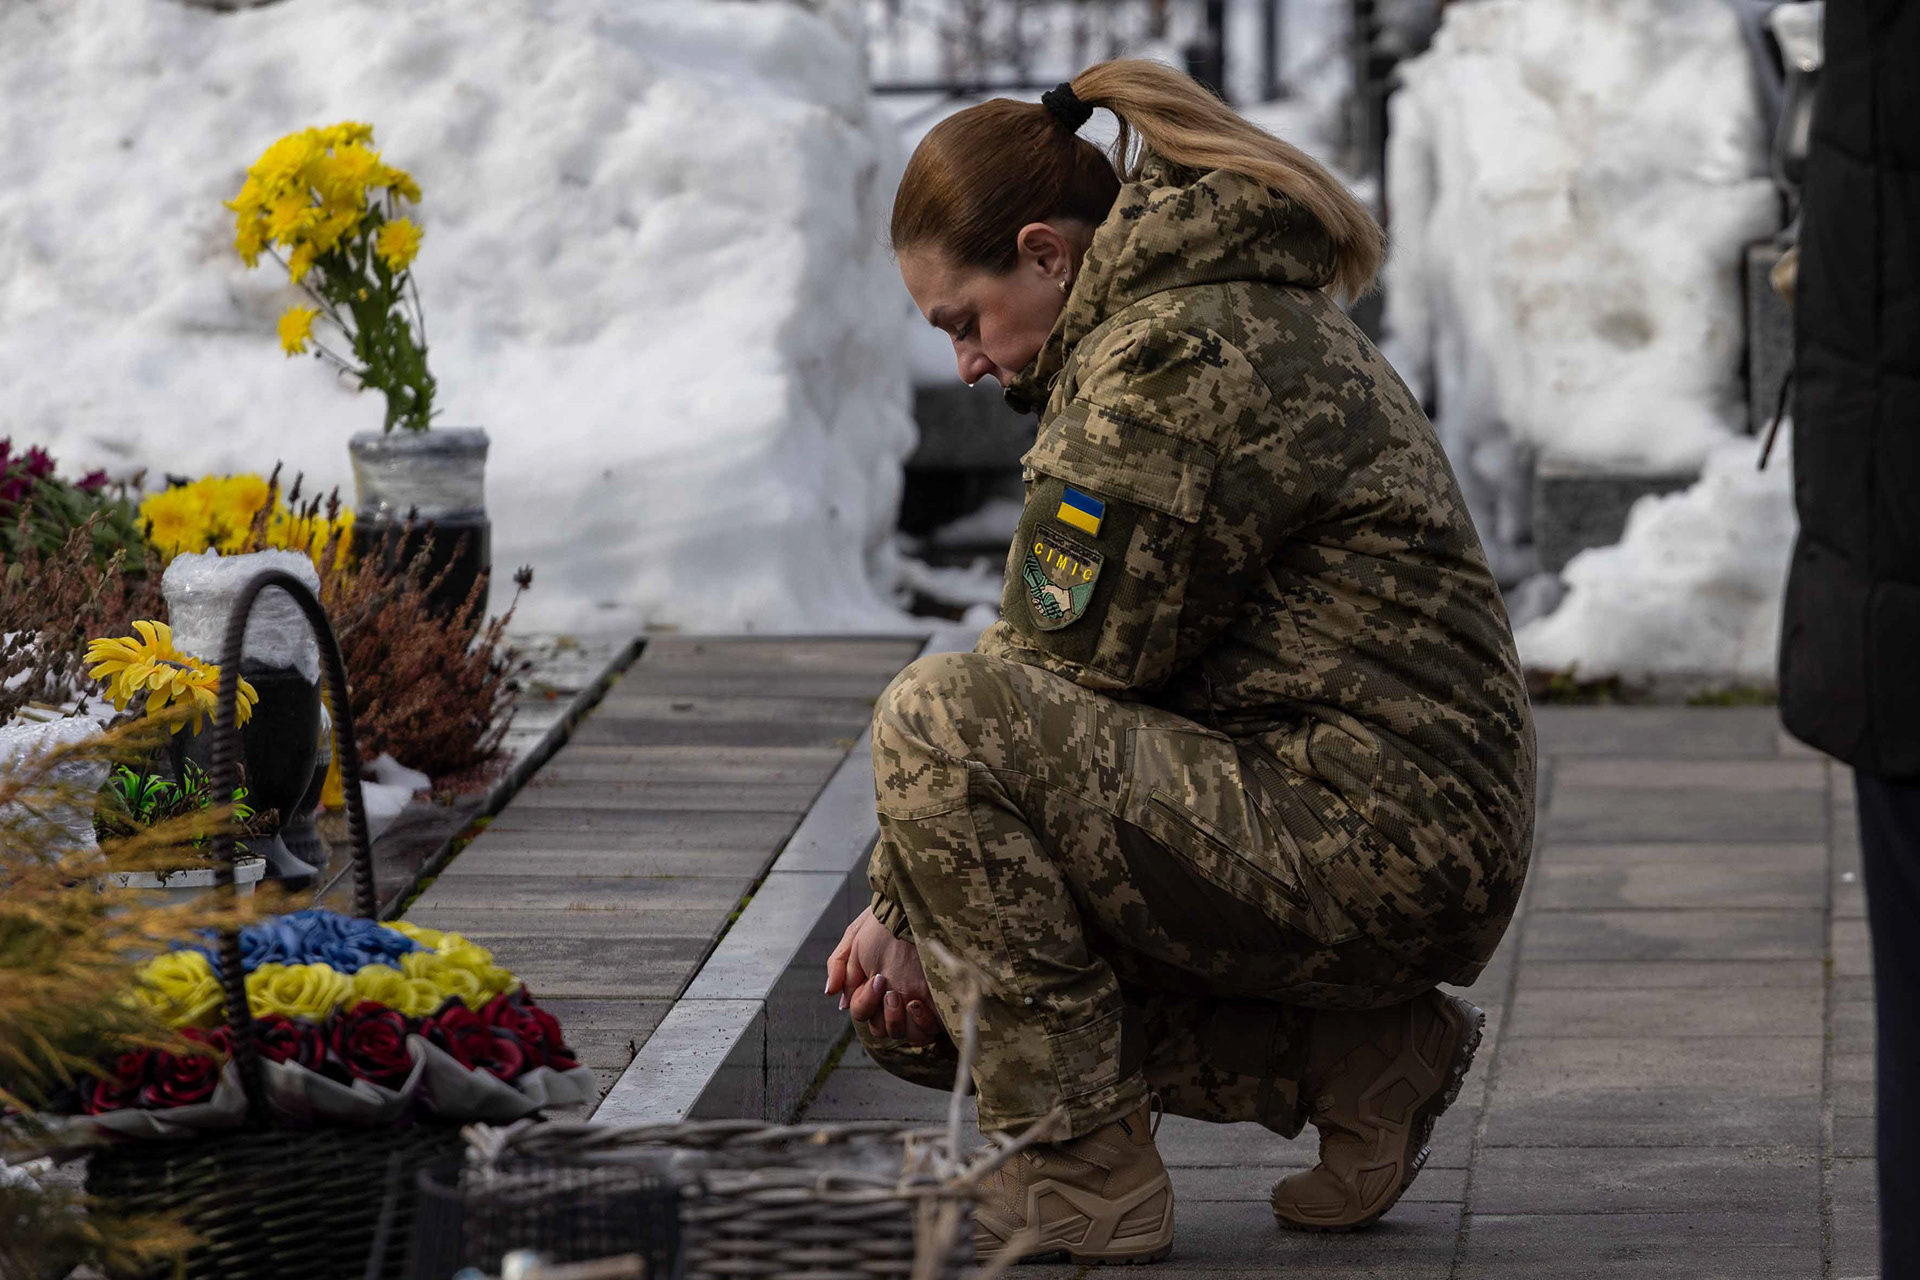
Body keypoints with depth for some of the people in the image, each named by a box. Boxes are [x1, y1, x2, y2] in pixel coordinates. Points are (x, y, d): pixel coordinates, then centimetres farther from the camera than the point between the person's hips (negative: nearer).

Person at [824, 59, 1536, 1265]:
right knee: (915, 1007, 12)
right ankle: (1357, 1060, 11)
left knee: (932, 720, -20)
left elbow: (1072, 663, -16)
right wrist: (910, 911, 8)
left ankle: (1083, 1174, -14)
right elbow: (1079, 669, 18)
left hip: (1370, 839, -11)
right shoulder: (1248, 322, 20)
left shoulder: (1177, 354, -14)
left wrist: (908, 891, -1)